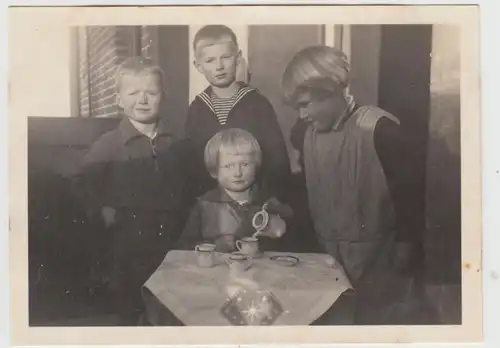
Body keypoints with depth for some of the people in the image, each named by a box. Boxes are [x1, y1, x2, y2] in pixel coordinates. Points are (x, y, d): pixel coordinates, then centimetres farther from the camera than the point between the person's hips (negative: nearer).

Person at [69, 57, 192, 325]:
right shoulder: (109, 143, -7)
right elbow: (81, 181, -3)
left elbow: (185, 189, 14)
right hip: (127, 243, -3)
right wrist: (101, 211, -11)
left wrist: (180, 218, 6)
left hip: (170, 242, 3)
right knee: (130, 309, 10)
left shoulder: (175, 144, 3)